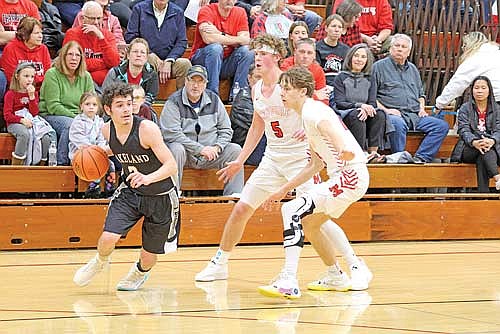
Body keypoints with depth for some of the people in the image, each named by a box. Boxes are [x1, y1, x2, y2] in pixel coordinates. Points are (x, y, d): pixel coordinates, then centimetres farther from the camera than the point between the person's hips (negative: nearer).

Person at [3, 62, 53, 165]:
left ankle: (41, 164, -10)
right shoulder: (10, 94, -1)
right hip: (15, 123, -4)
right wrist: (22, 120, -24)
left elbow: (34, 113, 0)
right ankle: (16, 166, -33)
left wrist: (31, 96, -9)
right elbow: (7, 115, -9)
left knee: (47, 137, -23)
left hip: (32, 121, 5)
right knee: (24, 134, -39)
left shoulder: (34, 93, 13)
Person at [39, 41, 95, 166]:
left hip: (78, 117, 5)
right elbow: (53, 106, -12)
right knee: (70, 125, -37)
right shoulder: (52, 74, -5)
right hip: (51, 115, -5)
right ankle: (62, 163, -29)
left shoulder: (86, 76, 11)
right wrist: (74, 117, -20)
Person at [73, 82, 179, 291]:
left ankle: (140, 272, 47)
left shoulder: (147, 128, -27)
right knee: (108, 238, -17)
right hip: (130, 192, 3)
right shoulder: (107, 130, -9)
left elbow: (172, 165, -30)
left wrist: (148, 178, -47)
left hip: (160, 197, -3)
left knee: (149, 256, 8)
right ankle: (100, 261, 20)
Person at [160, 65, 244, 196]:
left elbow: (226, 130, 12)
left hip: (211, 152, 4)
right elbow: (171, 133, -18)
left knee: (235, 150, -15)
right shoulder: (174, 102, -6)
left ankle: (234, 195, -17)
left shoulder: (214, 100, 8)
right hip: (186, 154, -4)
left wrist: (217, 147, -10)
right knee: (176, 149, -35)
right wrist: (200, 149, -21)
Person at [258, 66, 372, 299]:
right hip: (340, 177, 11)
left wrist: (346, 152, -55)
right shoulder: (306, 115, 17)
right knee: (308, 223, 25)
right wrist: (283, 190, 26)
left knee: (293, 210, -21)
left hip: (350, 175, -11)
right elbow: (316, 164, 25)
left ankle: (289, 283, -29)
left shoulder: (314, 112, -13)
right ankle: (336, 277, 39)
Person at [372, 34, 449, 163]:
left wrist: (421, 108, 15)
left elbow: (420, 94, 35)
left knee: (442, 125, -13)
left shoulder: (413, 69, 26)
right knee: (398, 123, -42)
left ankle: (421, 157, -23)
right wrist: (384, 110, -13)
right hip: (392, 114, -6)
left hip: (415, 116, 6)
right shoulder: (379, 67, 6)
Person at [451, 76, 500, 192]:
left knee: (481, 160, -35)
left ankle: (483, 193, -45)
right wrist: (474, 142, -29)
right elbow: (464, 131, -5)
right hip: (468, 150, 0)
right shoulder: (465, 109, 10)